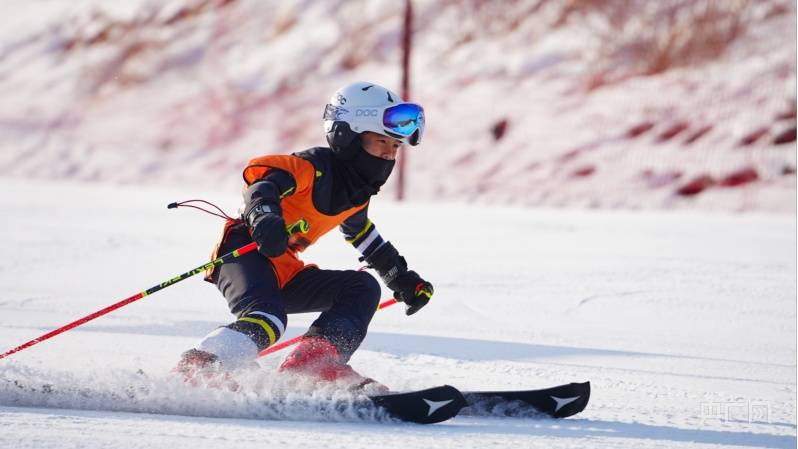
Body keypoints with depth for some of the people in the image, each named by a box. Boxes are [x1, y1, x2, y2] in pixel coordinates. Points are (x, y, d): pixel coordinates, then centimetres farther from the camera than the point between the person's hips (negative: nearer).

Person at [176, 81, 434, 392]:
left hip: (284, 274, 9)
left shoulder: (357, 196, 15)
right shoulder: (315, 167, -12)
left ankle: (313, 363, -18)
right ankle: (191, 372, -44)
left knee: (363, 288, 1)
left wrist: (403, 279, 40)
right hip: (246, 253, -9)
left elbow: (367, 238, 36)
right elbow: (261, 175, -29)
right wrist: (265, 216, -50)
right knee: (266, 320, -35)